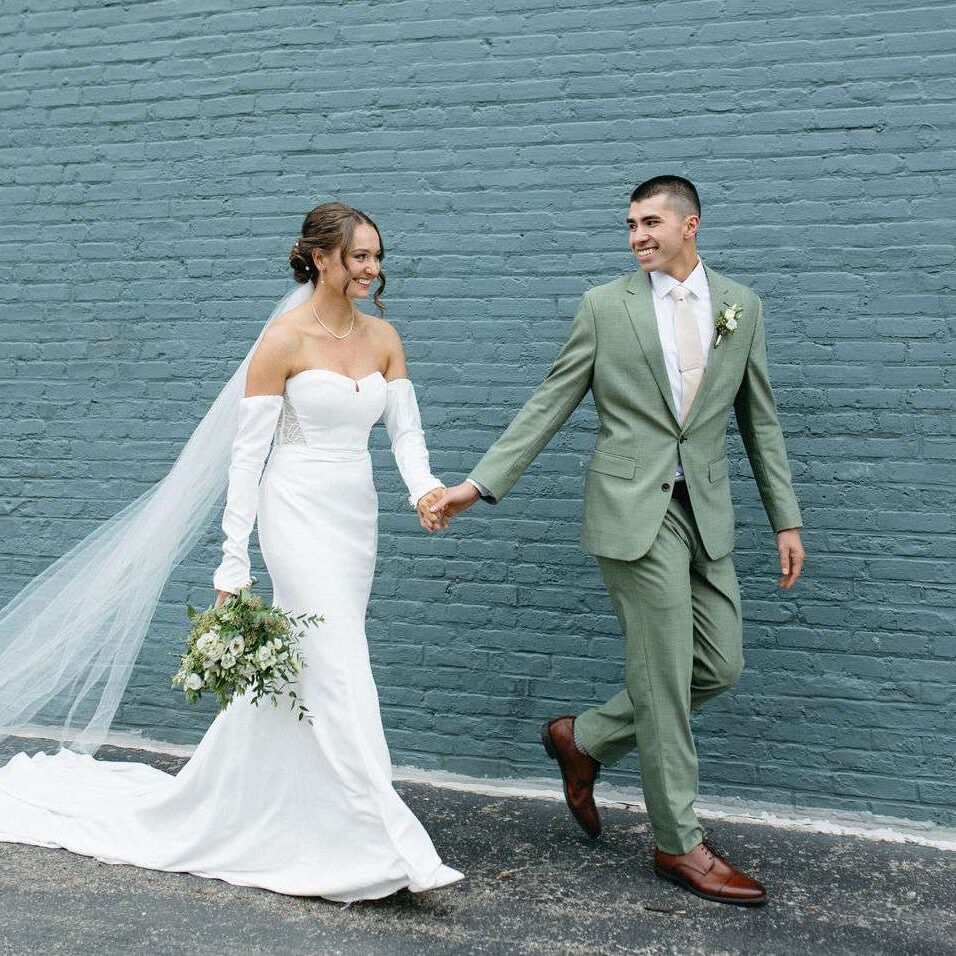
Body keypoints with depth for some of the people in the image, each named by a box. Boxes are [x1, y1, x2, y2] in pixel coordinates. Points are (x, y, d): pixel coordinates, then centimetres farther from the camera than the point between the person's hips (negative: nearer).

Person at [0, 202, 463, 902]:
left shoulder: (383, 338, 7)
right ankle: (378, 846, -4)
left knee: (298, 668, 13)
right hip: (299, 511, -7)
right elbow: (248, 451, -10)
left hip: (355, 516, 7)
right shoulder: (284, 338, -11)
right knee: (338, 668, -9)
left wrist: (424, 488, -20)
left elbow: (406, 428, 3)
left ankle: (225, 811, 32)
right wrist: (233, 562, -13)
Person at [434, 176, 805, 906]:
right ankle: (679, 843, 13)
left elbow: (760, 420, 12)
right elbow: (549, 406, 1)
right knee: (664, 673, -1)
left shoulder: (740, 305, 9)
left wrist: (786, 519, 9)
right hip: (635, 509, -4)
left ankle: (583, 739, 25)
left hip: (705, 513, 4)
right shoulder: (605, 306, 1)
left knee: (719, 667, 5)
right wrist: (481, 482, -6)